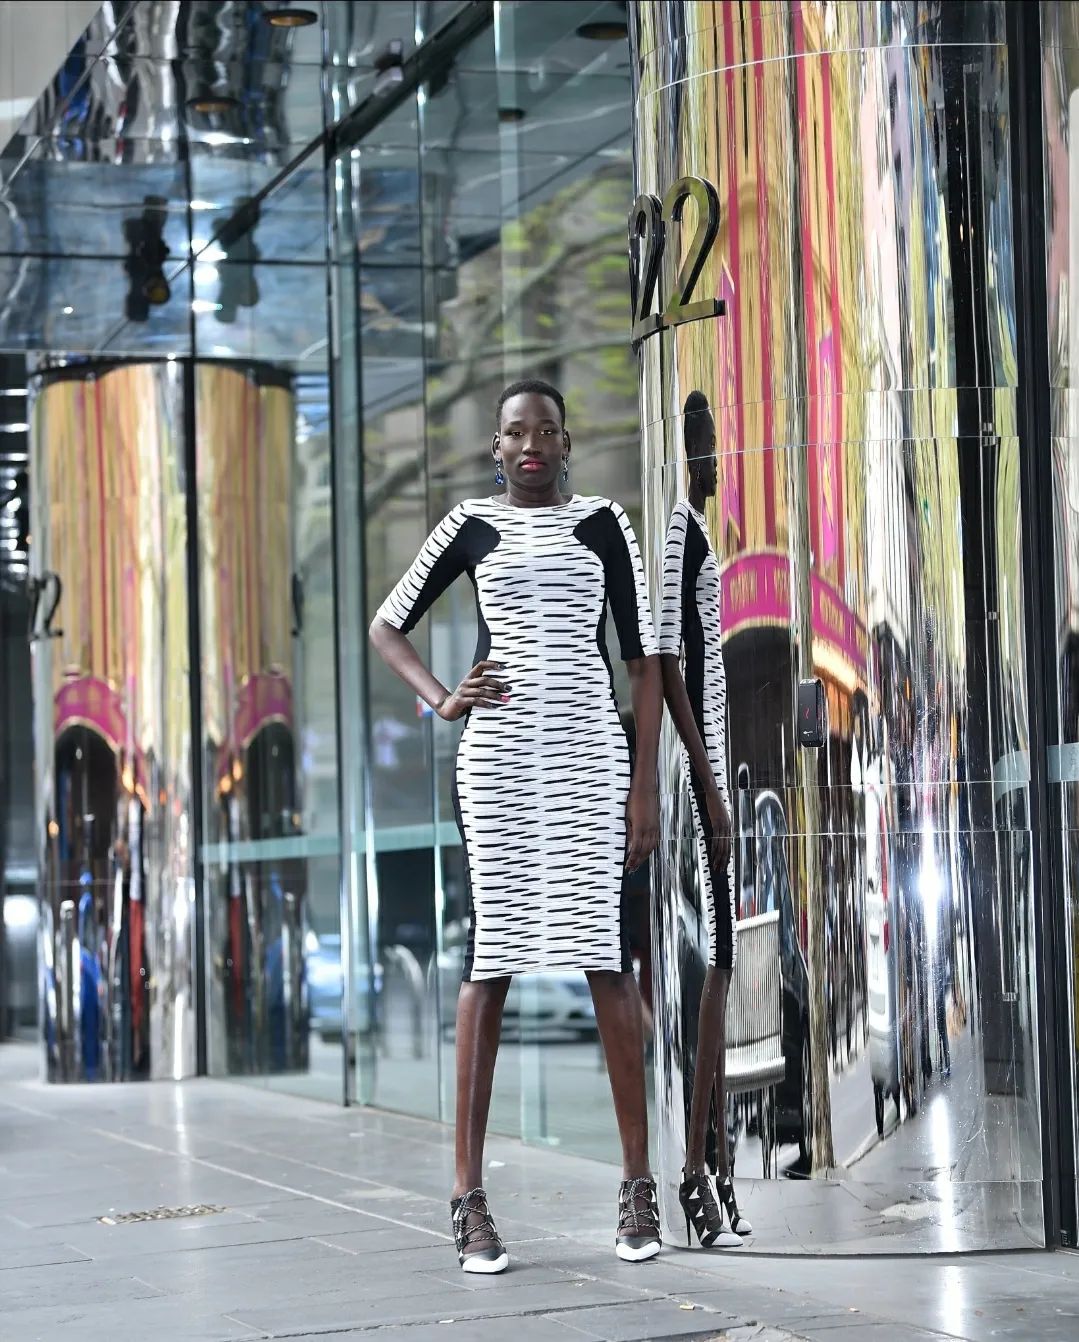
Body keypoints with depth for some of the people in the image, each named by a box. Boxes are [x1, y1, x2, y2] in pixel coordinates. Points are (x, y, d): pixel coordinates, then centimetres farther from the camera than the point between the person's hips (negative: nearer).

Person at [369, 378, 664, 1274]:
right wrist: (441, 701, -2)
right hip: (498, 753, 0)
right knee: (491, 957, -2)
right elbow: (388, 626, 16)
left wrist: (646, 784, -2)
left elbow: (643, 656, 5)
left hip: (590, 747, 0)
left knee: (609, 959, -2)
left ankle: (639, 1182, 4)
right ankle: (470, 1193, -1)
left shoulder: (602, 524, 7)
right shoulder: (471, 526, 9)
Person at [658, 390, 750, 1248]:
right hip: (697, 778, -10)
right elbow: (671, 668, -18)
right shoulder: (677, 532, -12)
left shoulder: (702, 533, 18)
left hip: (714, 774, 10)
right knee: (714, 964, -10)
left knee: (724, 963, 10)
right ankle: (698, 1168, -8)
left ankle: (719, 1169, 14)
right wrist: (710, 790, -20)